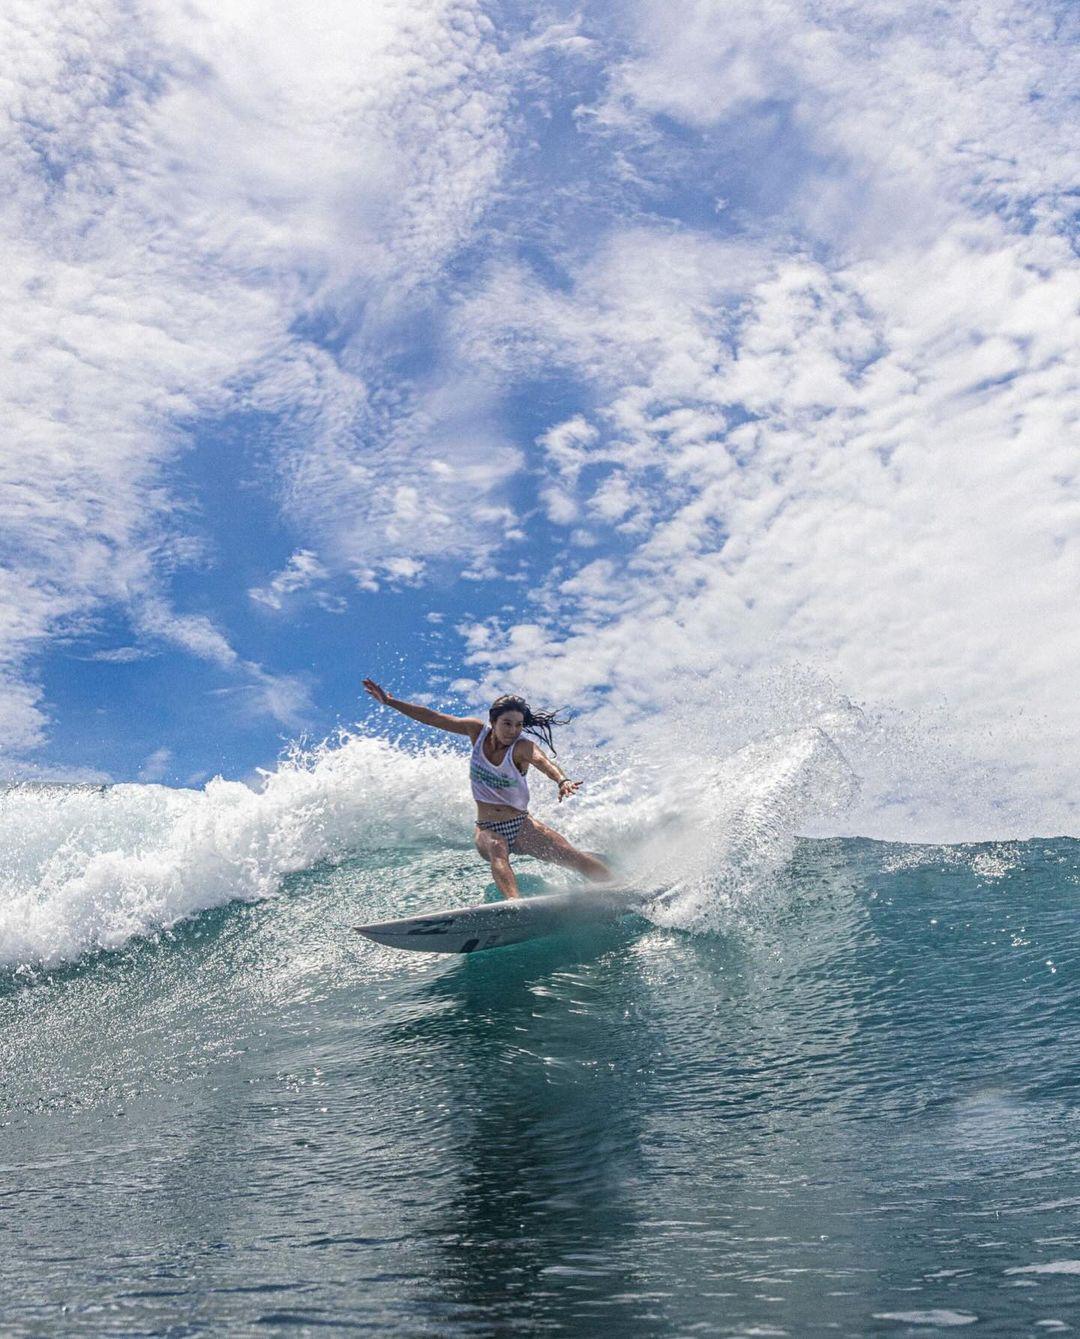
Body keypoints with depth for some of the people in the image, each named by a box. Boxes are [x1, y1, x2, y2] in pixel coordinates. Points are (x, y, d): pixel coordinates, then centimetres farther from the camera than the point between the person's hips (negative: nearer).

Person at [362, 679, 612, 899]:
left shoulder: (522, 748, -14)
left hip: (521, 826, -1)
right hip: (487, 829, 1)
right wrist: (390, 701, 4)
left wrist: (562, 781, -58)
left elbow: (543, 761, -36)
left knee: (573, 857, -20)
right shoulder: (478, 731, -3)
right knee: (497, 852, -35)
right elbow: (433, 718, 2)